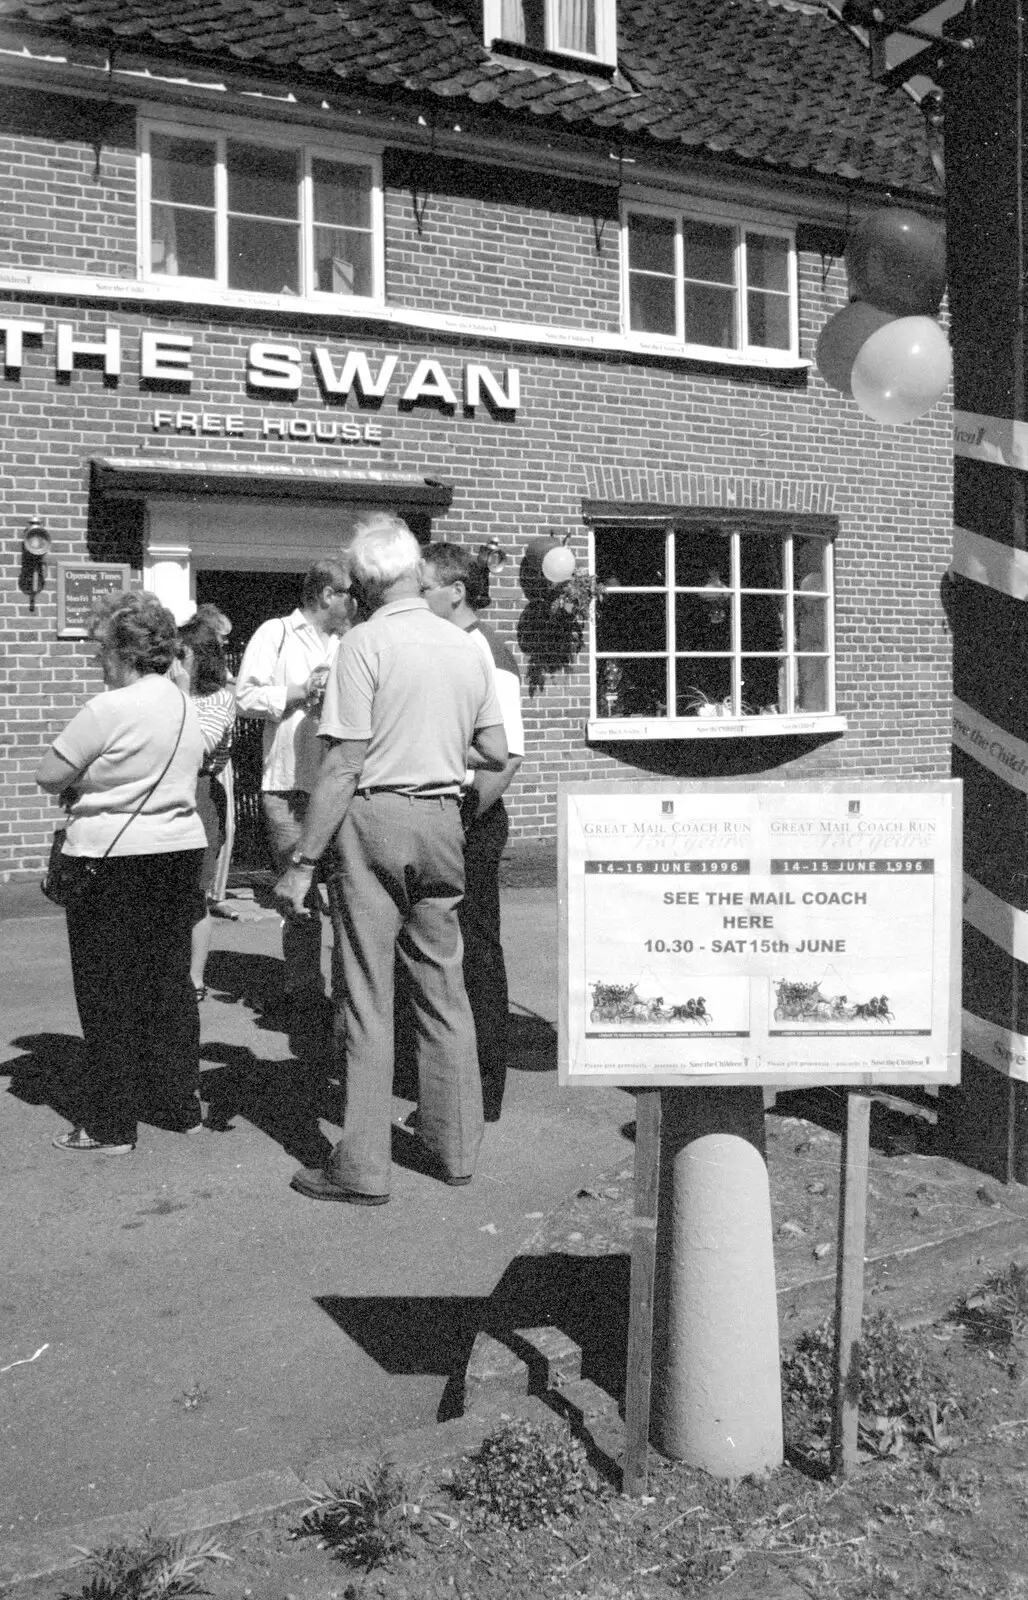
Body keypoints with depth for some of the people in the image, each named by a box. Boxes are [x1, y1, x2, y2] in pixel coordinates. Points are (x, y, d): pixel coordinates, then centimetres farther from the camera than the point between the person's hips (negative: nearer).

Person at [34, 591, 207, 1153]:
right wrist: (99, 782, 9)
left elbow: (49, 776, -12)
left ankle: (109, 1124, 13)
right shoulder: (186, 706, 8)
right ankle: (179, 1104, 25)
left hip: (113, 860, -7)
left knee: (109, 995, 5)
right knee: (171, 984, 15)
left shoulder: (108, 710, -17)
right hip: (180, 849, 7)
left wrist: (80, 783, 6)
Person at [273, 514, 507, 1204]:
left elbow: (344, 765, -13)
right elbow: (497, 754, 9)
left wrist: (302, 863, -10)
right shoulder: (467, 645, 8)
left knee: (367, 997, 2)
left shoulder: (365, 643, -8)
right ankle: (456, 1148, 24)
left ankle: (363, 1168, 9)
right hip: (443, 819, 5)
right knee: (444, 990, 14)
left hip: (375, 817, -5)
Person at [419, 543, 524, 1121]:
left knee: (475, 954, 1)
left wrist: (458, 822, -19)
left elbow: (506, 757, -19)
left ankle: (483, 1093, 14)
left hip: (471, 821, -8)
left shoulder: (487, 655, -12)